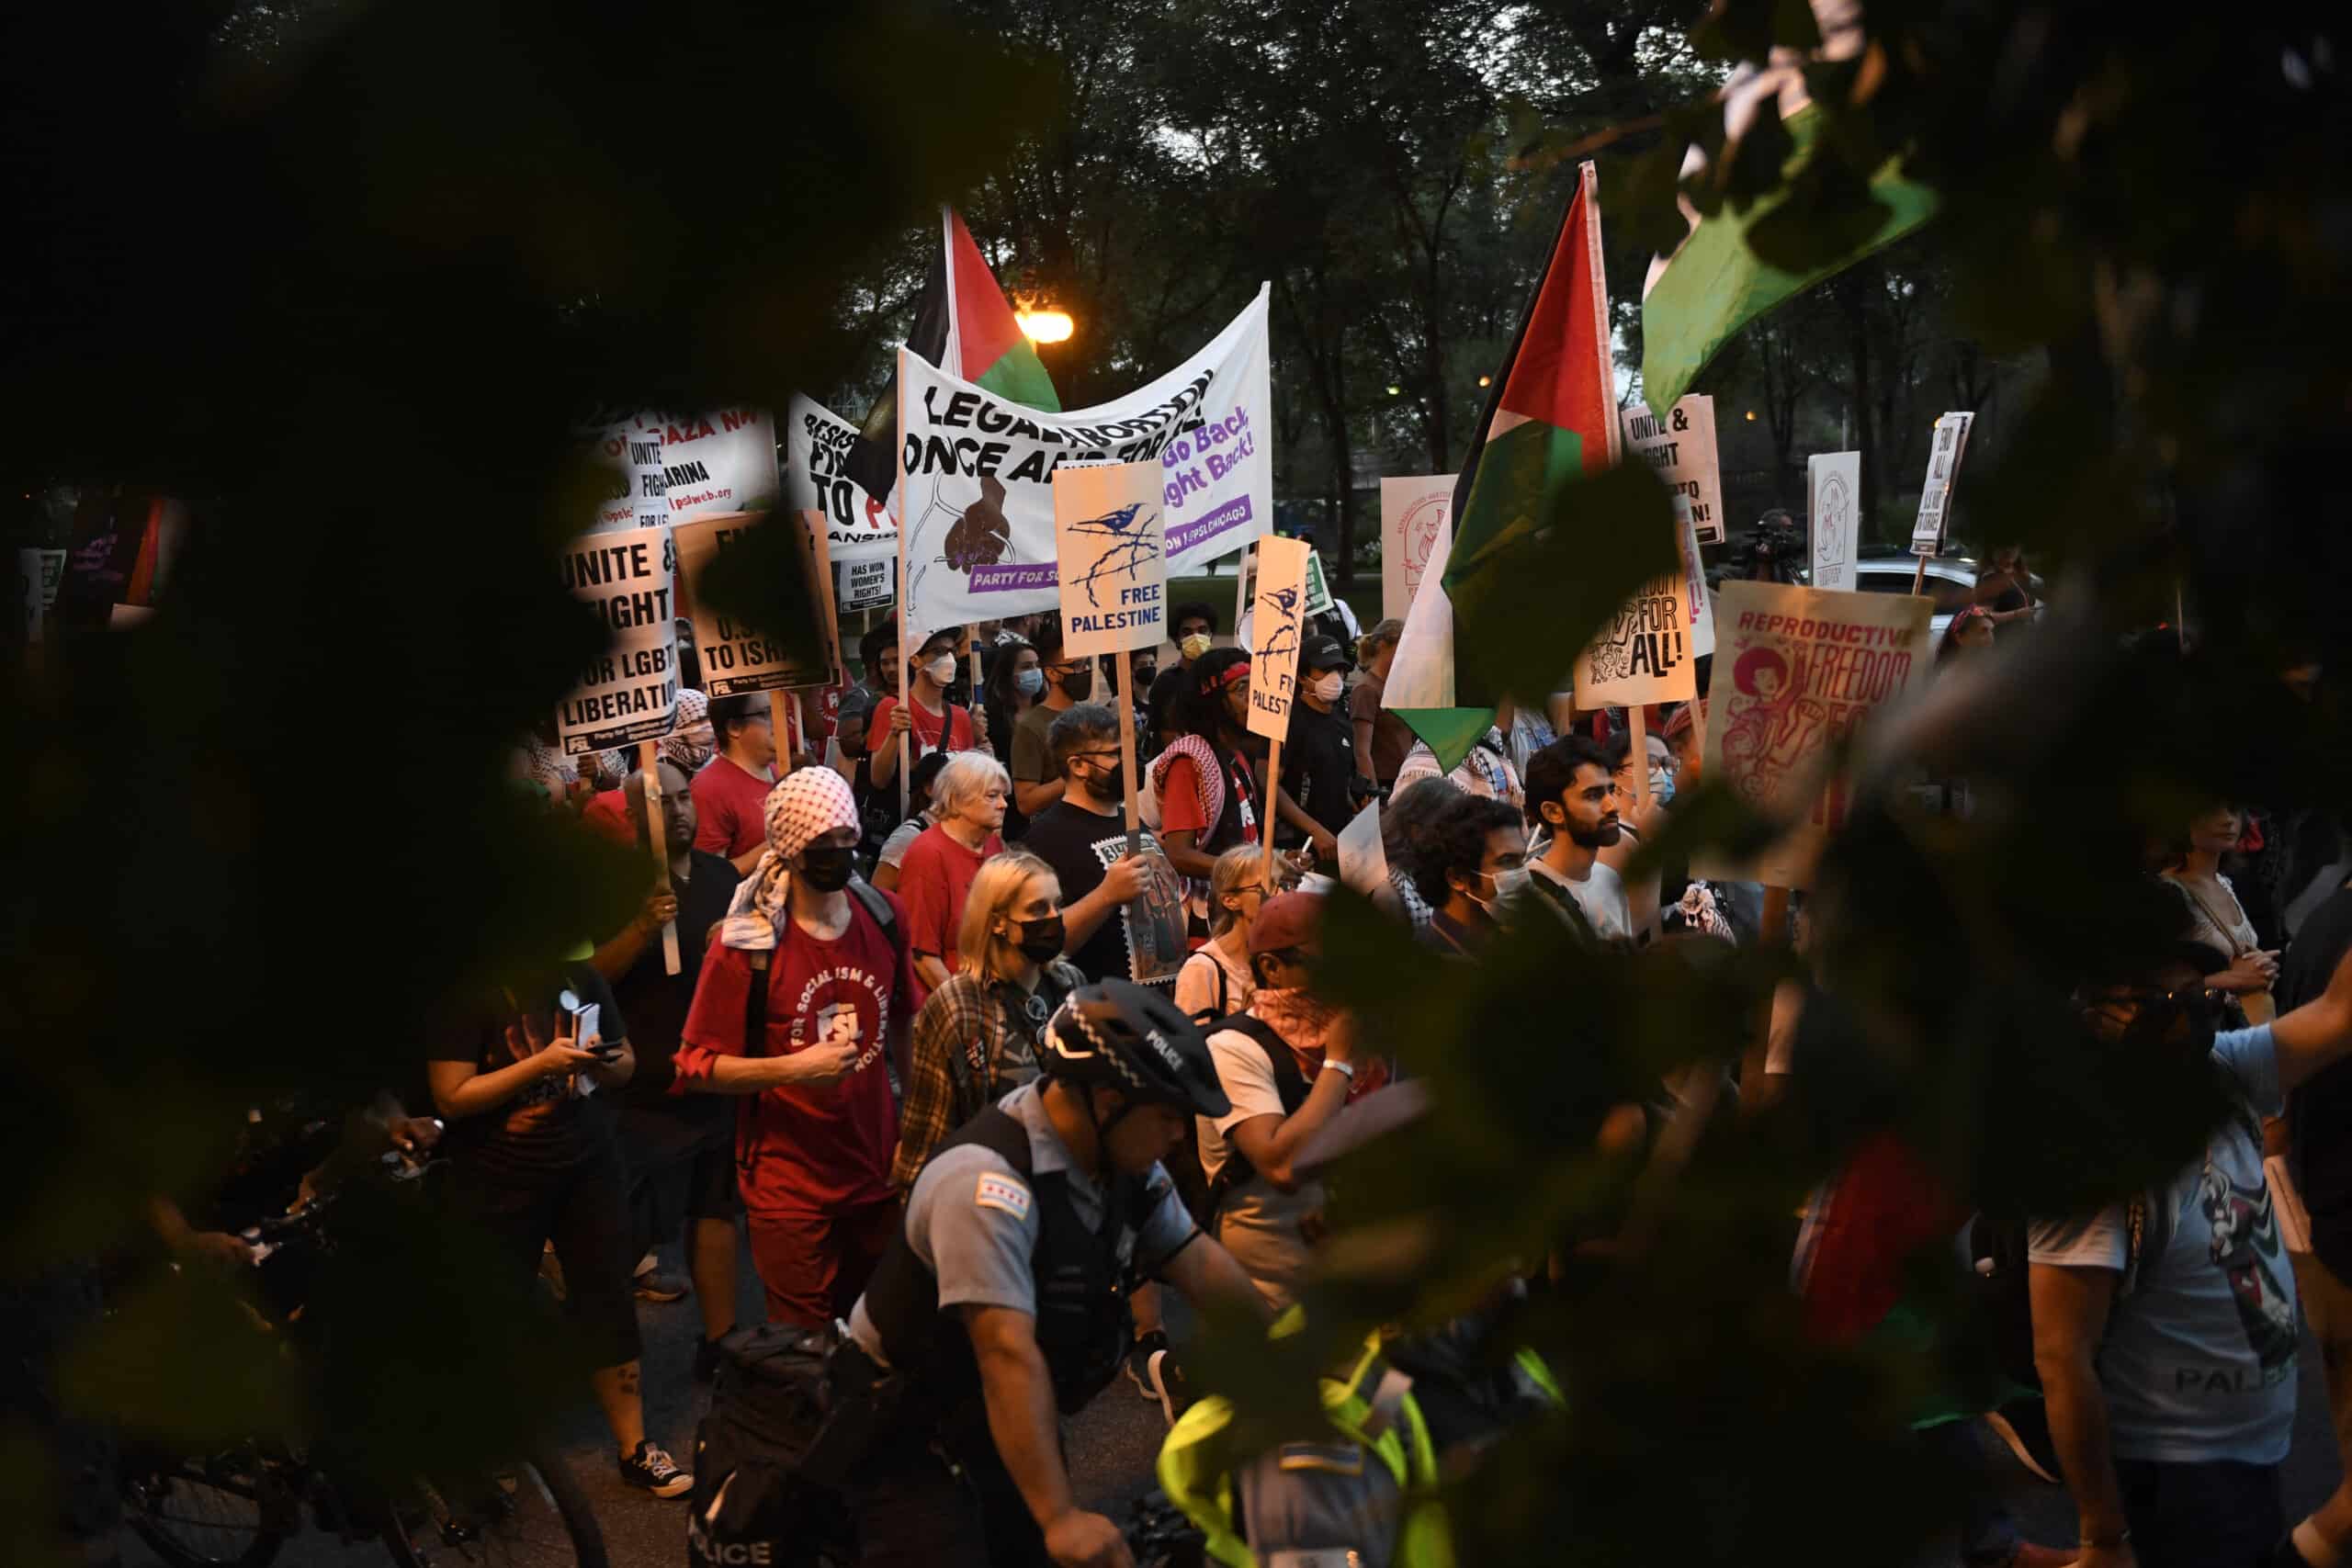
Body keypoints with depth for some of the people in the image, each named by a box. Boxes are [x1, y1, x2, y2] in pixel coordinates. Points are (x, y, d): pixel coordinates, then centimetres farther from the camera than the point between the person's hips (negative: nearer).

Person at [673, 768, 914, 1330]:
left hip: (878, 1171, 5)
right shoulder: (747, 943, -16)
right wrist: (794, 1068, -23)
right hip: (790, 1187, -4)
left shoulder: (884, 916, 0)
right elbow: (696, 1067, -13)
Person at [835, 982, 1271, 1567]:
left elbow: (1198, 1263, 6)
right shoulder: (987, 1181, -31)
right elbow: (1008, 1354, -38)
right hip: (908, 1434, -8)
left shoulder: (1126, 1159, -5)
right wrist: (1062, 1517, -42)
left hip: (998, 1426, 8)